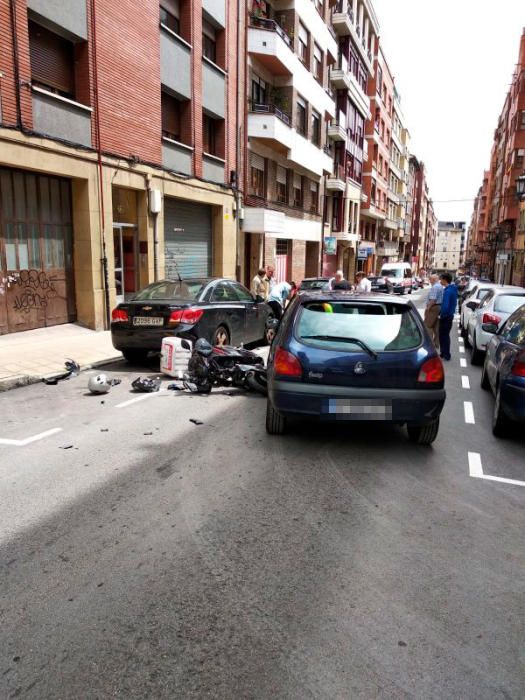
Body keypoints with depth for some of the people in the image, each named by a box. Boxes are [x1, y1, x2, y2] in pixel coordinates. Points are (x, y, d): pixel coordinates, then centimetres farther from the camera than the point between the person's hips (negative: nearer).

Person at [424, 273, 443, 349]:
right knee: (436, 326, 12)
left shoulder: (435, 287, -17)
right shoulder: (440, 286, 16)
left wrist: (428, 308, -17)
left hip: (434, 307, -10)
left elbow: (433, 299, -24)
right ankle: (436, 343, 16)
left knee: (428, 326, -5)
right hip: (439, 307, 10)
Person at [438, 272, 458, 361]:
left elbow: (445, 306, -27)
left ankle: (446, 355, 8)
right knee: (445, 335, 18)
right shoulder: (453, 289, 9)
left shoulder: (448, 291, -22)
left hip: (446, 317, -9)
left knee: (443, 335, 1)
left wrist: (442, 315, -15)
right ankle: (445, 353, 27)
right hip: (450, 315, 9)